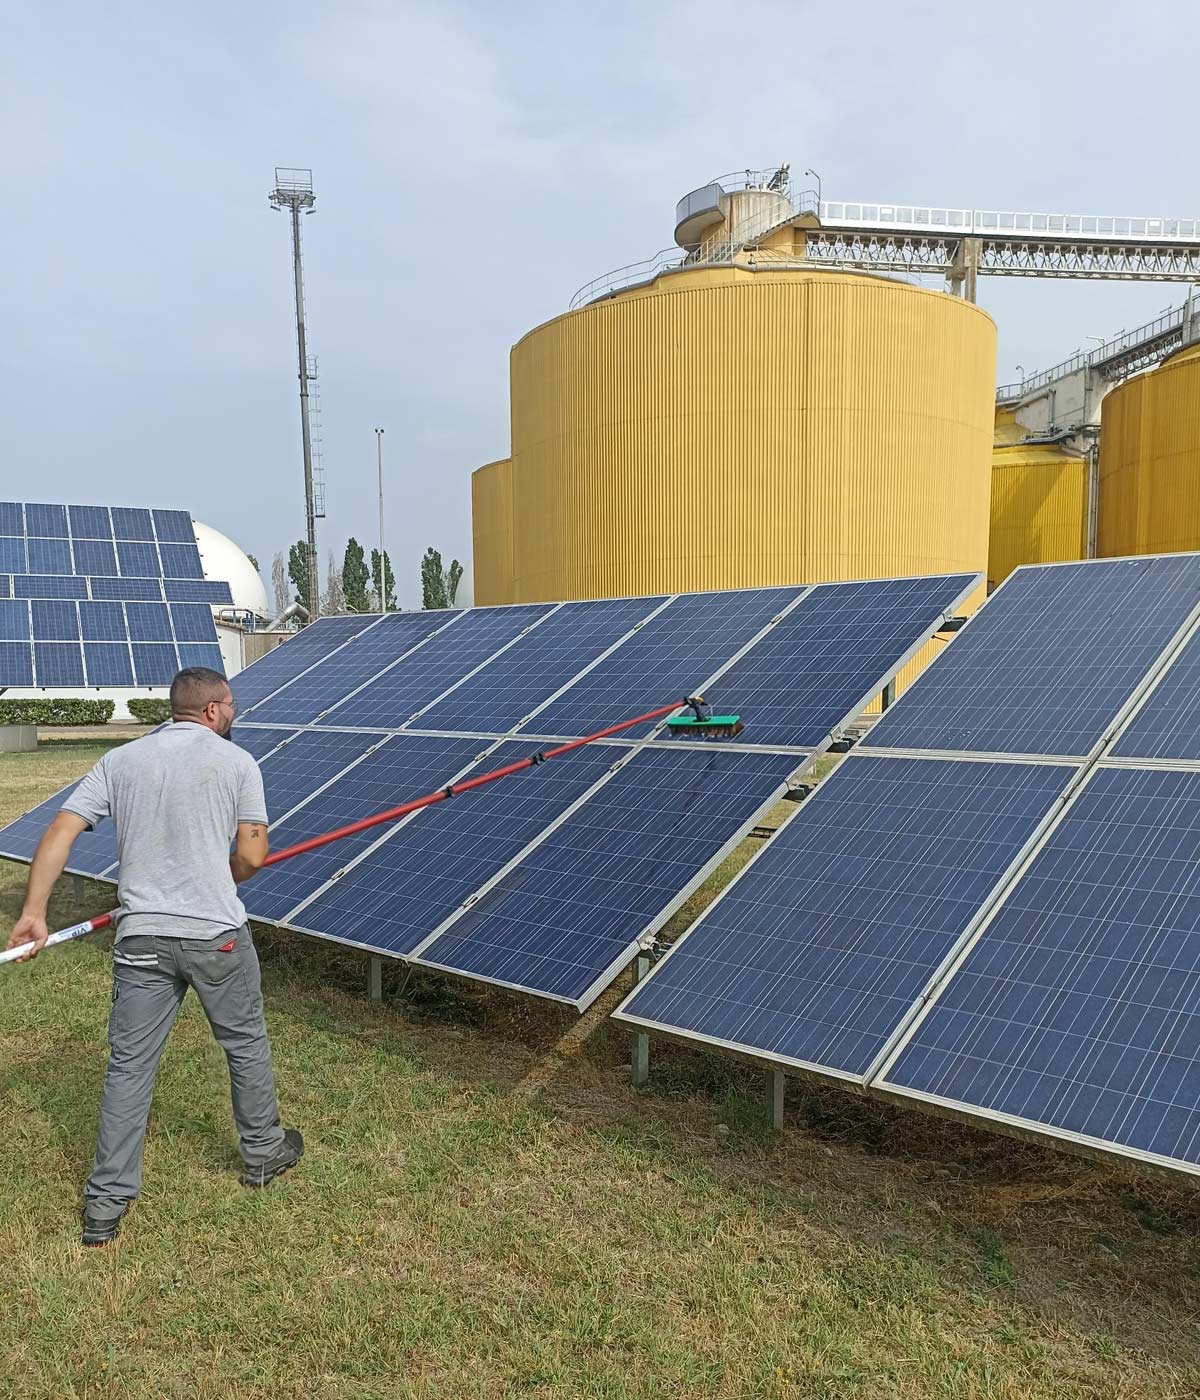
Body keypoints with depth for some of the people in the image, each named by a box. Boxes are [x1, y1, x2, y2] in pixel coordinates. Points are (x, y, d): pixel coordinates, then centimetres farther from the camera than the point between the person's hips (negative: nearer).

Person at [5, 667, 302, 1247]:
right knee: (246, 1044, 18)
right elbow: (252, 856, -6)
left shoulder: (119, 761, 5)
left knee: (128, 1065, 11)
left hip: (141, 936, 3)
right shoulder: (237, 762, -4)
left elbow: (60, 832, -3)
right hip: (218, 935, -2)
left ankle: (106, 1203, 18)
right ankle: (262, 1152, 35)